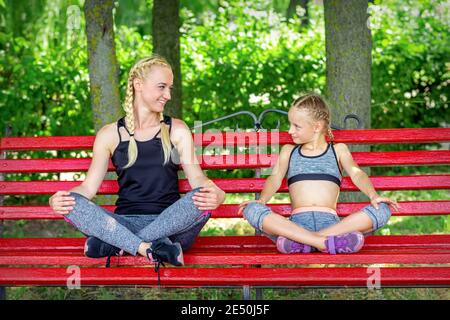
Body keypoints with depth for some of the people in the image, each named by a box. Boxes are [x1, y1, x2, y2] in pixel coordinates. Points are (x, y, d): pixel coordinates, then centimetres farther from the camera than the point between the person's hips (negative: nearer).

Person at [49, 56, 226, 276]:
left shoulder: (177, 130, 12)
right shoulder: (110, 134, 11)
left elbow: (197, 178, 1)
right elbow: (89, 186, 6)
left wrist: (215, 194, -24)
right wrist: (57, 199, -17)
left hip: (169, 224, 0)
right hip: (125, 223, 0)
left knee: (202, 199, -32)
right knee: (71, 203, -25)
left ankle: (114, 244, -28)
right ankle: (149, 248, -39)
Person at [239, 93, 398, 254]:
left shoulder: (338, 150, 20)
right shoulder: (288, 151, 24)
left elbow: (356, 174, 5)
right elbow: (275, 178, 9)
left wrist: (373, 196, -16)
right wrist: (262, 200, -13)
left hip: (330, 222, 0)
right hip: (297, 222, 0)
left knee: (382, 210, -25)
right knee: (251, 209, -27)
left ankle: (300, 241, -35)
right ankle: (325, 242, -40)